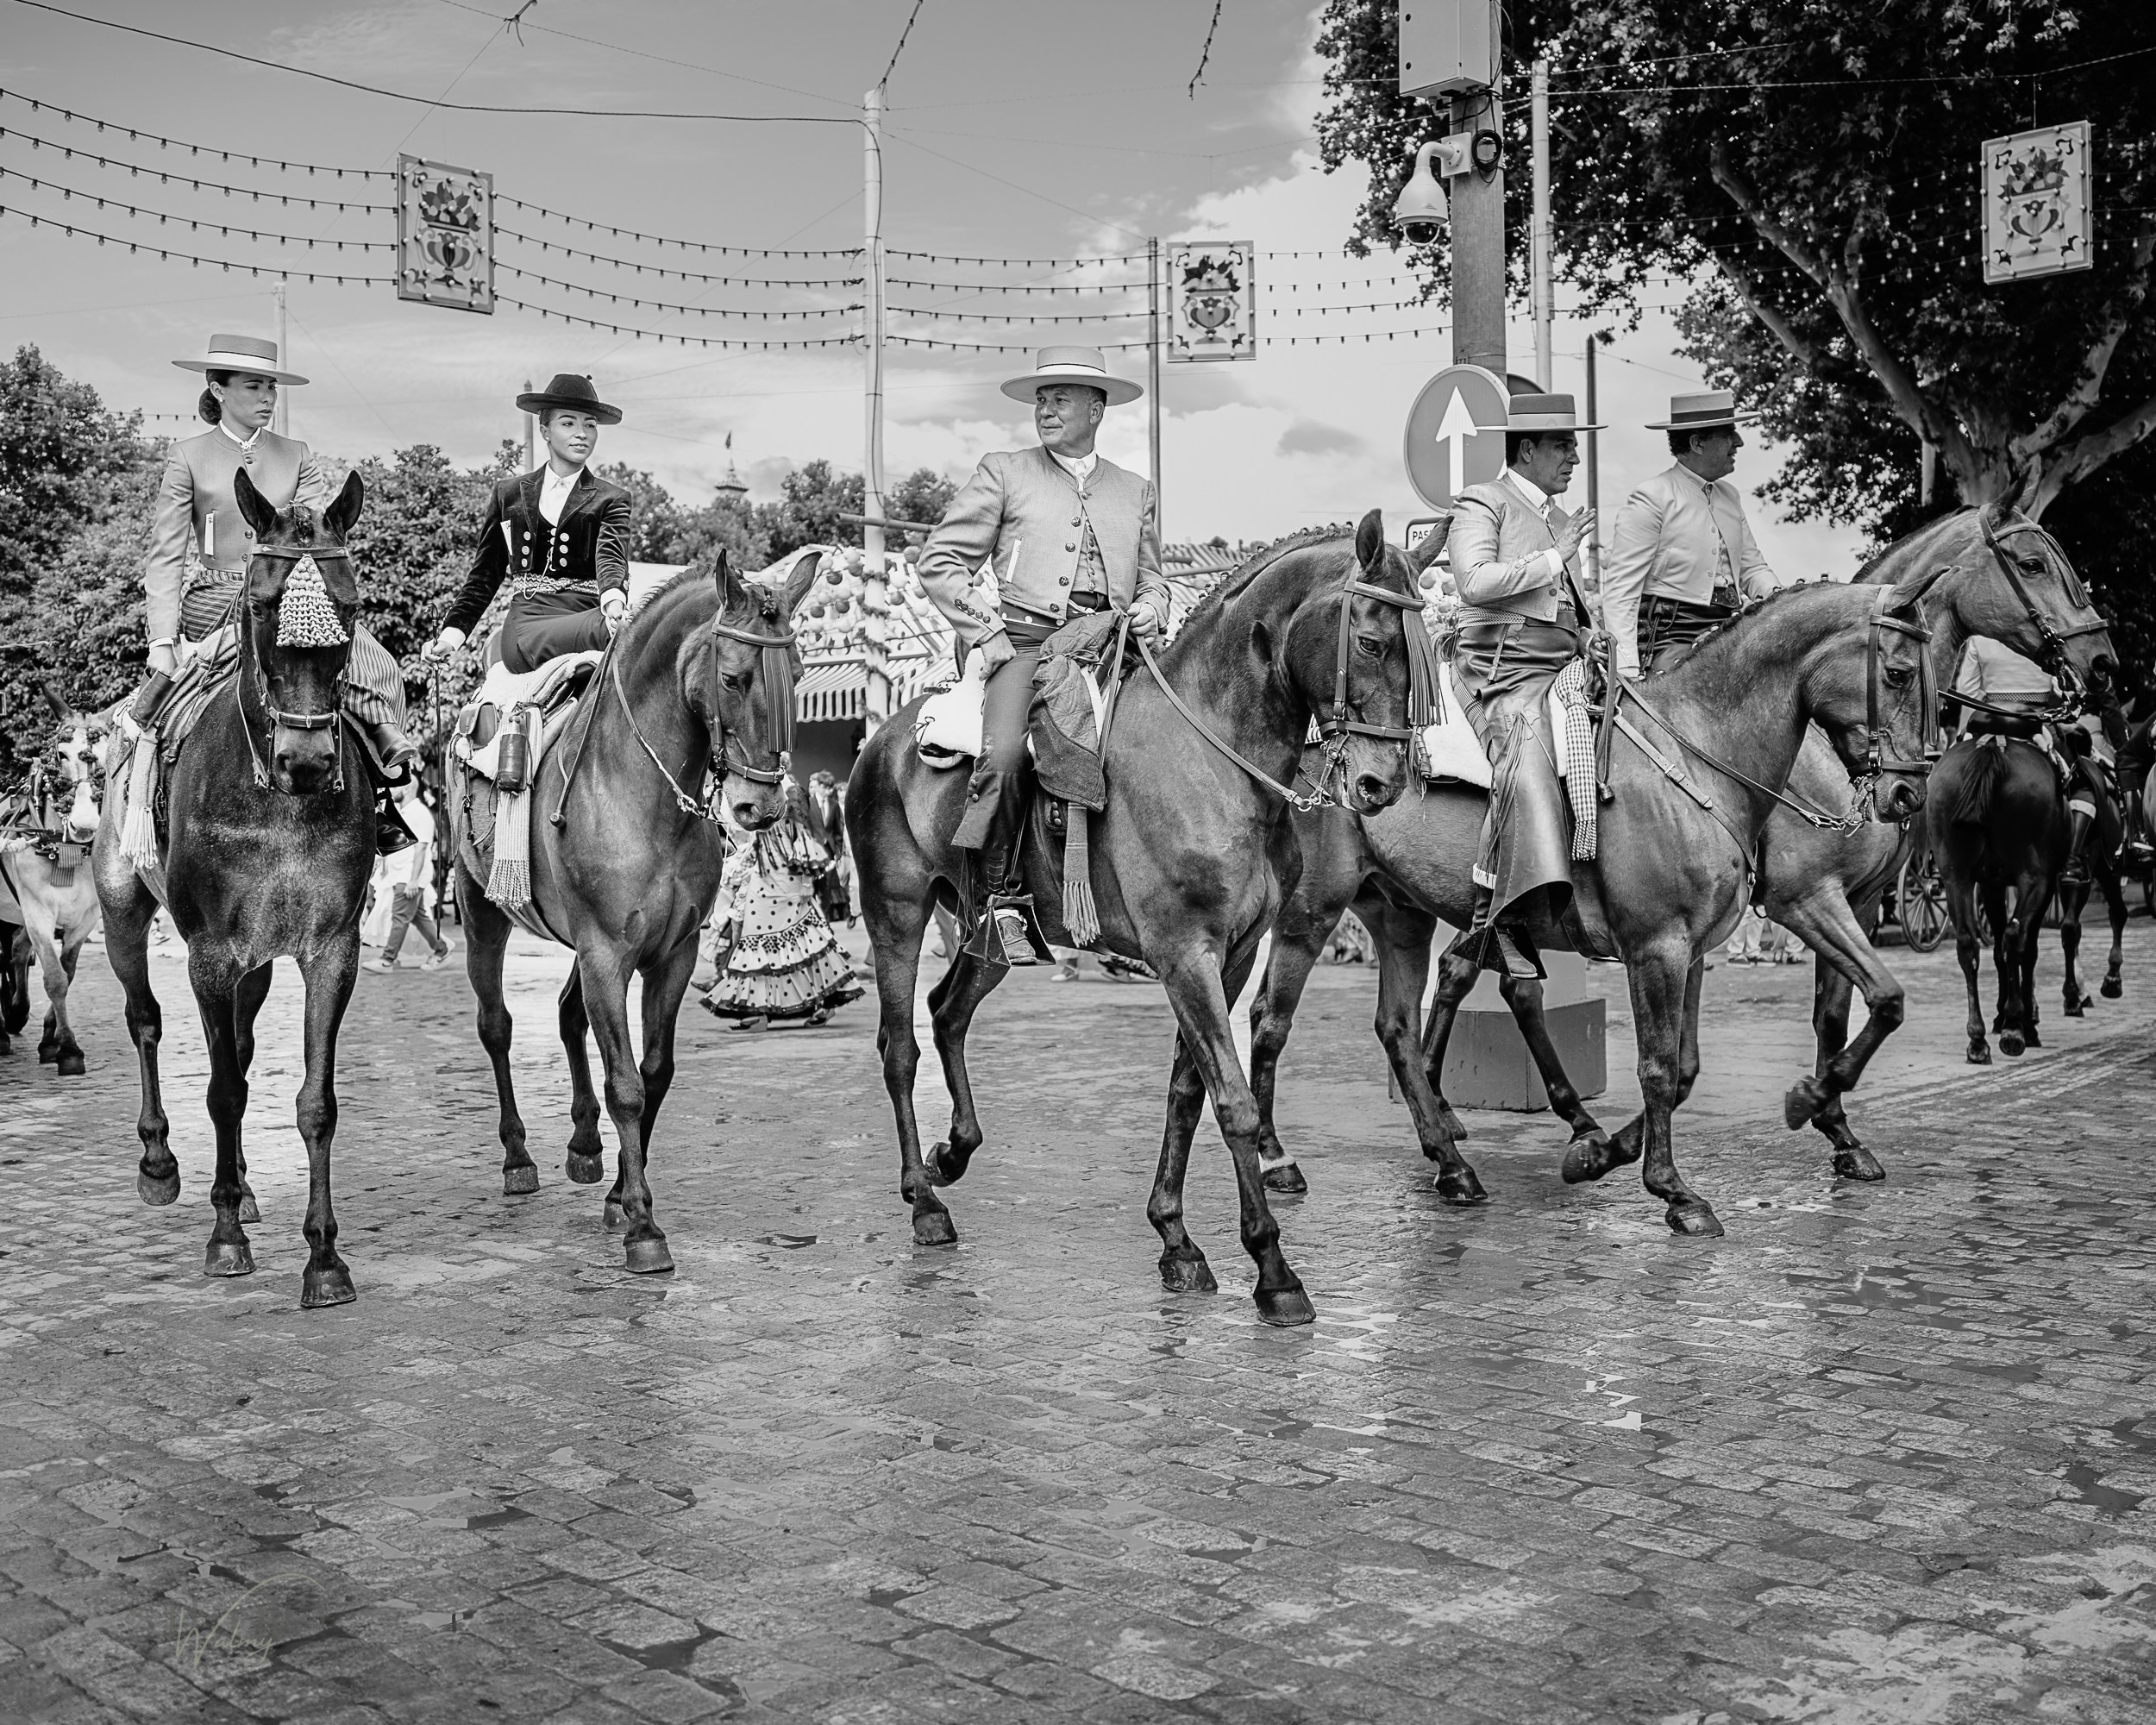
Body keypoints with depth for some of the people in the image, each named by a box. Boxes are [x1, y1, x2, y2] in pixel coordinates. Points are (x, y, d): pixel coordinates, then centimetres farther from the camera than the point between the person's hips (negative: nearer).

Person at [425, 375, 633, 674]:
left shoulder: (611, 500, 15)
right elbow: (484, 576, 23)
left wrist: (614, 600, -29)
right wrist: (452, 633, 11)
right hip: (527, 622, 0)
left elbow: (611, 558, -5)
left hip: (589, 613, 1)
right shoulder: (509, 493, 21)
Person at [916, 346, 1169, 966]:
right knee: (1005, 757, -29)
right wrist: (989, 637, -3)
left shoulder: (1136, 492, 22)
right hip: (1026, 643, -3)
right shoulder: (1004, 474, 11)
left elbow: (1151, 578, 31)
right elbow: (939, 560, 7)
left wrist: (1149, 609, 6)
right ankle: (995, 904, -21)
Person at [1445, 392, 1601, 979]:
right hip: (1501, 670, -9)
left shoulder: (1559, 520, 29)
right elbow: (1476, 579, -15)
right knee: (1526, 766, -31)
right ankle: (1490, 922, -36)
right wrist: (1555, 558, -9)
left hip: (1563, 668, 9)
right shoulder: (1482, 504, 3)